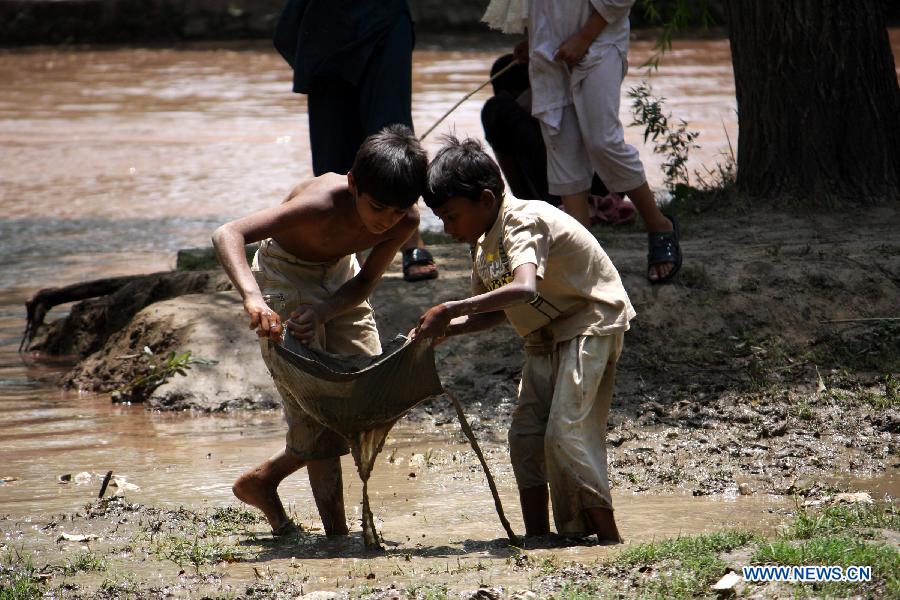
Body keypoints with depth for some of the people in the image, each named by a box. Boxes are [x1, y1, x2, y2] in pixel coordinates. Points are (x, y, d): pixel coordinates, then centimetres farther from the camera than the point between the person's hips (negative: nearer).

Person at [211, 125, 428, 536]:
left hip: (339, 274, 6)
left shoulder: (405, 221, -24)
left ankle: (263, 479, 18)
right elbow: (227, 235, -46)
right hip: (286, 275, -6)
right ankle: (336, 533, -2)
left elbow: (365, 282, -11)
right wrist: (252, 297, -62)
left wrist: (322, 313, -31)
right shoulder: (324, 203, -39)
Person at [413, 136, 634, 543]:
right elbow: (494, 312, 13)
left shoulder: (523, 222, -24)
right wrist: (447, 329, -6)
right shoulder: (482, 244, 5)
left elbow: (524, 289, -42)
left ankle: (608, 536, -12)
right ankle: (537, 536, 8)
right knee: (525, 434, 1)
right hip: (546, 337, 9)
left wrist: (450, 310, -43)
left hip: (591, 323, -9)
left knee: (564, 433, -17)